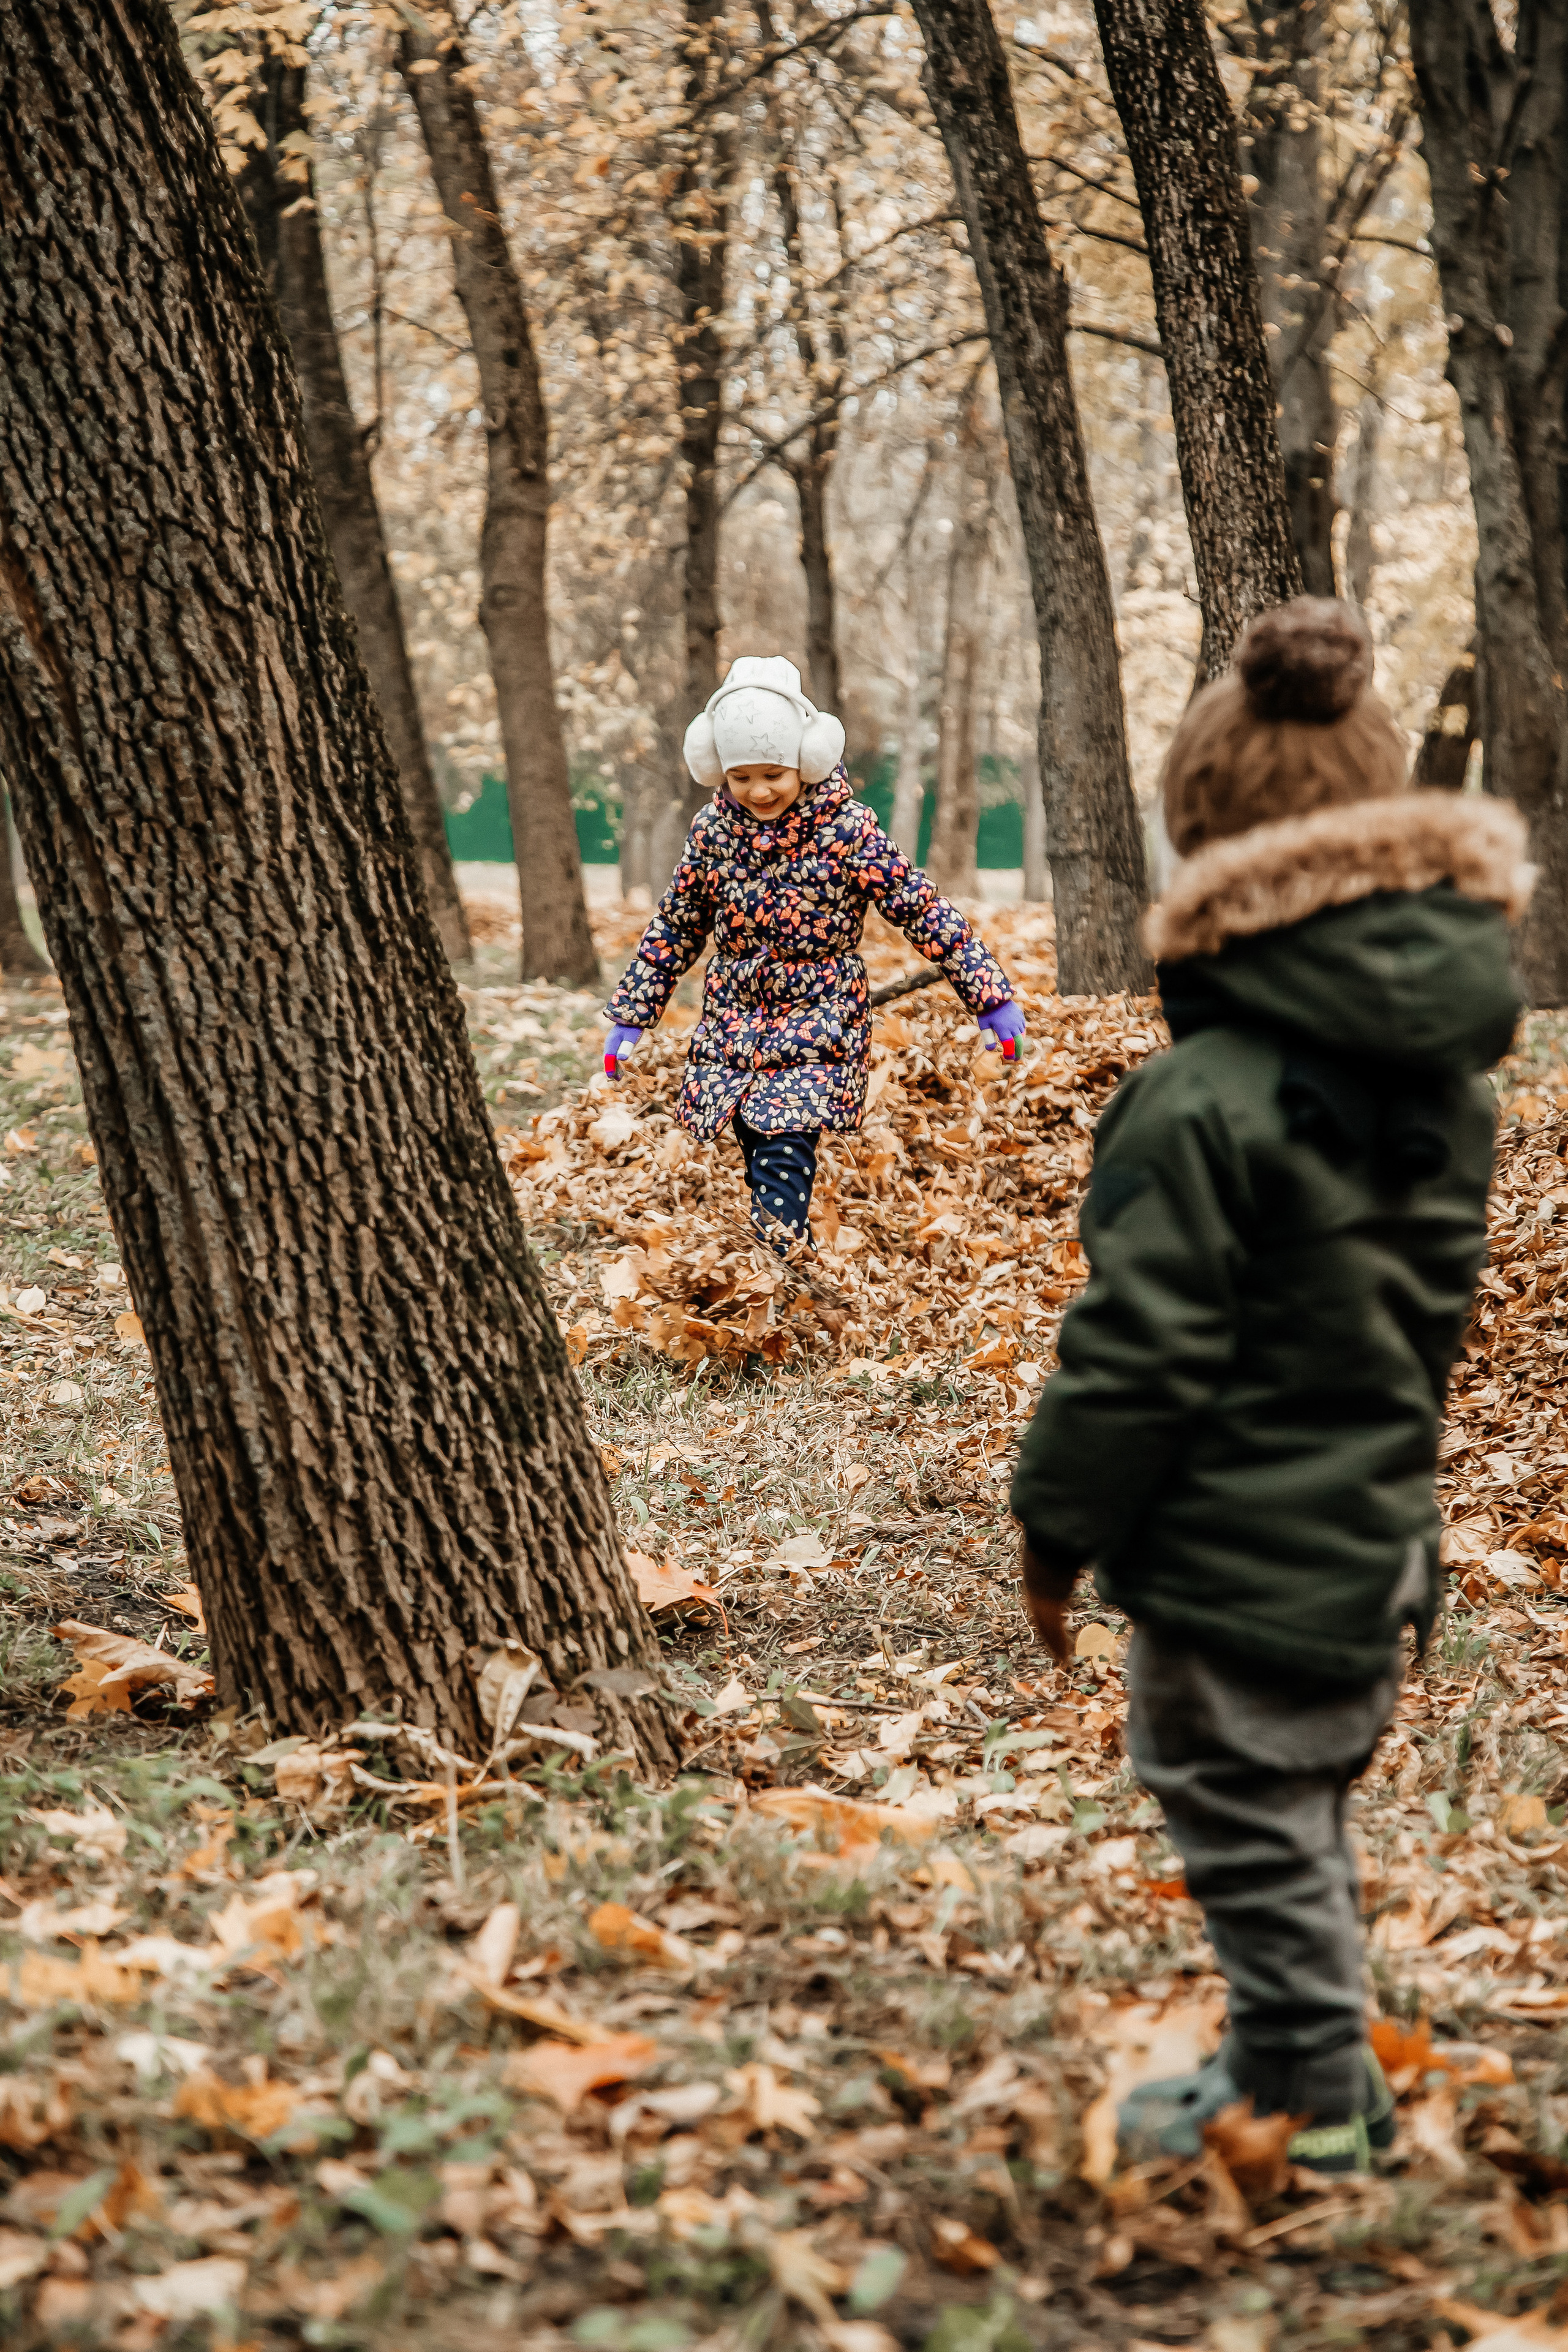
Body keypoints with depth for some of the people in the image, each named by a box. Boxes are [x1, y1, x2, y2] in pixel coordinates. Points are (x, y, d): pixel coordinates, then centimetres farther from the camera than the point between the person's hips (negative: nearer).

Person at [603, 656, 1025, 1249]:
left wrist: (991, 998, -9)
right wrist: (631, 1016, 15)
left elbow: (923, 912, -8)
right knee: (761, 1159, 5)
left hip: (818, 1022, -4)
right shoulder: (713, 829, 0)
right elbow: (675, 926, 13)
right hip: (734, 1018, 5)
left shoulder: (846, 829, -12)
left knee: (785, 1154, -18)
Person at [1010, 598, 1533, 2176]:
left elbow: (1137, 1355, -20)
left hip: (1234, 1558, -8)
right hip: (1373, 1533, 8)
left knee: (1252, 1837, 9)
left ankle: (1317, 2114, 20)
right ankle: (1284, 2070, 37)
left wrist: (1058, 1528, -7)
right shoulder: (1444, 1081, 1)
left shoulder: (1205, 1103, -24)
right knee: (1295, 1825, 23)